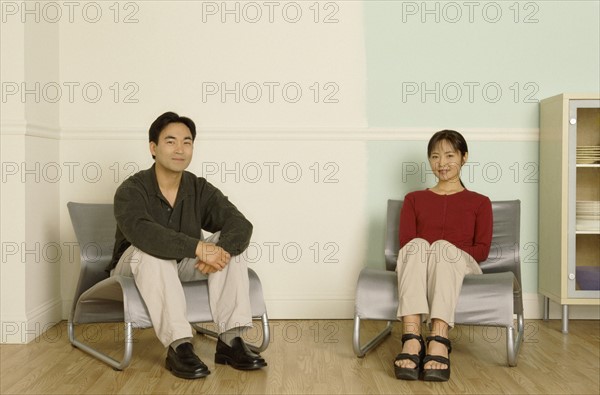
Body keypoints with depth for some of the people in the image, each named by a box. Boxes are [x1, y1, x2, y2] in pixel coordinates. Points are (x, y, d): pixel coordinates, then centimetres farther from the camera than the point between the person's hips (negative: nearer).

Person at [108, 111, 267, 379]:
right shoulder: (131, 190, -17)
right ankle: (179, 347, -39)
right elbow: (141, 231, -38)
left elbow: (240, 225, -17)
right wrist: (198, 248, -45)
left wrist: (222, 250, -40)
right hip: (135, 268, -4)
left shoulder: (200, 189, -5)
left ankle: (230, 340, -26)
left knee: (228, 243, -18)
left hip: (182, 268, 4)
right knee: (152, 251, -36)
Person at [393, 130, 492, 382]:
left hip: (461, 268, -1)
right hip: (416, 268, 1)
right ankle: (412, 340, -54)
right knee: (416, 246, -36)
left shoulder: (479, 202, 22)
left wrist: (450, 253, -10)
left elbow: (482, 250, 8)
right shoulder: (414, 199, 25)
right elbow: (406, 243, 10)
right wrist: (423, 252, -12)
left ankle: (438, 341, -56)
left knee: (443, 246, -37)